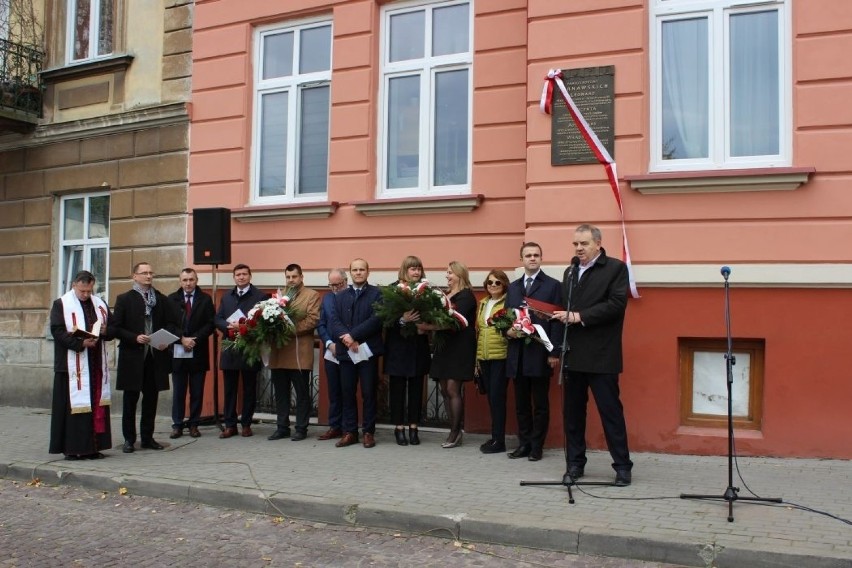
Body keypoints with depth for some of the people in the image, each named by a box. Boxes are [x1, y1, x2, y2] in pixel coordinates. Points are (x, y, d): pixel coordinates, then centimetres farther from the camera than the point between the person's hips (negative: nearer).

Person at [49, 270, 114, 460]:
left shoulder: (100, 304, 13)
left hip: (96, 365, 5)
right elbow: (57, 331, -10)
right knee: (74, 405, -3)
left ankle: (93, 446, 13)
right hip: (72, 365, -5)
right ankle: (72, 448, 4)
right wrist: (80, 343, -21)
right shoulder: (61, 305, -1)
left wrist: (105, 331, -6)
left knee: (97, 405, 5)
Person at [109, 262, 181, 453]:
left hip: (156, 356, 3)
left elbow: (174, 323, 12)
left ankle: (147, 437, 19)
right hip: (132, 356, -3)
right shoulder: (125, 299, 1)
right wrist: (135, 338, -15)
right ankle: (129, 439, 14)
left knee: (151, 398, 9)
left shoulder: (161, 299, 10)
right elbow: (115, 328, -2)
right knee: (130, 399, 4)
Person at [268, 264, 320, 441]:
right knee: (280, 392, 10)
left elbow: (313, 319, -10)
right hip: (279, 352, 5)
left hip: (299, 352, -5)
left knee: (302, 393, 2)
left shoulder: (312, 295, 2)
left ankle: (301, 429, 10)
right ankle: (282, 427, 19)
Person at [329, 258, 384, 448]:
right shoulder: (340, 296, 14)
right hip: (346, 352, 4)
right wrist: (346, 339, -15)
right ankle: (350, 432, 14)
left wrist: (353, 335, -16)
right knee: (347, 394, 7)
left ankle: (368, 432, 10)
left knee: (368, 393, 2)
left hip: (368, 351, -4)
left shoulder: (377, 294, 1)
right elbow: (335, 321, 3)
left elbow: (376, 319, -12)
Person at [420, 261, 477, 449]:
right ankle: (456, 430, 14)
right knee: (445, 390, 7)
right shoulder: (445, 295, 16)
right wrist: (424, 324, -9)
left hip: (459, 348, -8)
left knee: (453, 389, -8)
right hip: (443, 347, 8)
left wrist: (428, 327, -24)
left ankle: (455, 431, 1)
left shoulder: (466, 296, -8)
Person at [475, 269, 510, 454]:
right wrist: (476, 356, 17)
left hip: (501, 356, -6)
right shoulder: (483, 303, 16)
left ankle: (499, 440, 2)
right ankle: (495, 437, 18)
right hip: (483, 357, 6)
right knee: (491, 397, 9)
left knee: (497, 397, -5)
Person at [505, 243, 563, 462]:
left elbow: (557, 320, -5)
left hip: (540, 353, -4)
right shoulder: (513, 287, 16)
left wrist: (554, 352, -12)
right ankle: (524, 443, 19)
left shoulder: (553, 285, 1)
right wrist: (508, 331, -6)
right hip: (517, 354, 5)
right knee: (521, 402, 10)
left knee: (540, 403, 4)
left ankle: (537, 446, 12)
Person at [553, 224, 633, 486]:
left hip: (601, 355, -6)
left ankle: (622, 465, 10)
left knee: (610, 410, 0)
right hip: (572, 354, 6)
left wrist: (579, 316, -16)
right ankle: (575, 464, 19)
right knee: (572, 412, 9)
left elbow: (616, 305, -14)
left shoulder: (616, 268, -2)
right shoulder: (570, 272, 17)